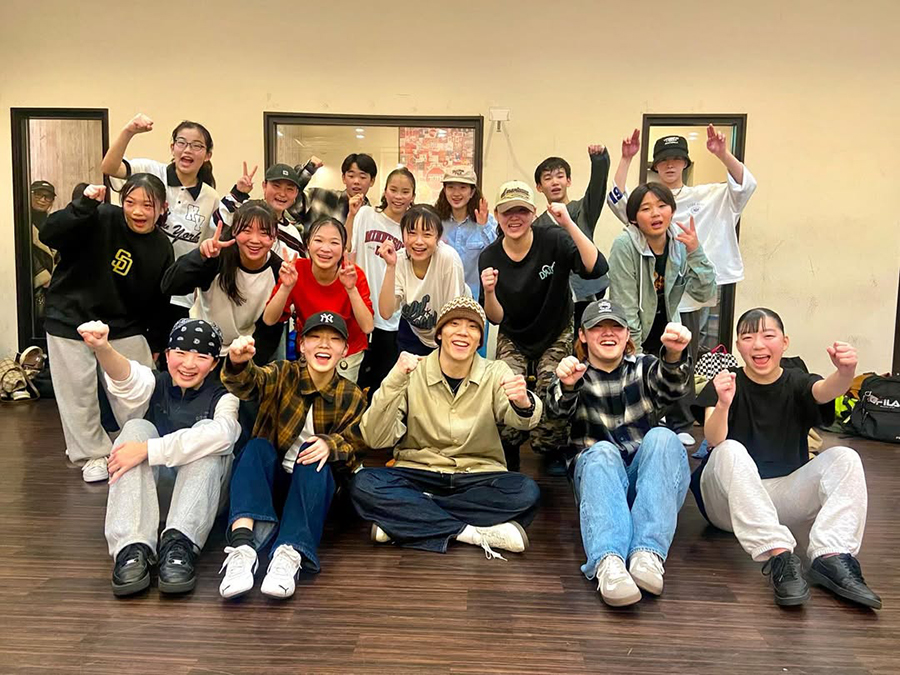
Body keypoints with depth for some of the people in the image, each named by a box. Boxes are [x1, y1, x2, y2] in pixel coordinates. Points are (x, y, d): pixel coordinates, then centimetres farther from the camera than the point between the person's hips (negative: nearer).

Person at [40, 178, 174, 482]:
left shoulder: (162, 248, -3)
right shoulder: (100, 220, -16)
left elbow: (159, 301, 6)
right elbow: (49, 235, -27)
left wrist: (154, 345, 8)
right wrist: (84, 205, -38)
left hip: (123, 327, 3)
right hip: (71, 320, -3)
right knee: (78, 392, 4)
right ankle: (93, 453, 25)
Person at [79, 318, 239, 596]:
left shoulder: (222, 396, -6)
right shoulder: (155, 384, -1)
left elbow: (222, 433, -32)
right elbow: (128, 378, -28)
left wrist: (148, 450, -38)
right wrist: (102, 348, -52)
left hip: (202, 482, -1)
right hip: (149, 481, 2)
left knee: (206, 430, -27)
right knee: (136, 428, -24)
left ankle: (179, 543, -41)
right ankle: (132, 547, -39)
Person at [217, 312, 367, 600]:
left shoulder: (353, 396, 2)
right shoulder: (284, 374, 0)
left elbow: (355, 444, -5)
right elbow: (248, 383, -21)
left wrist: (331, 445, -28)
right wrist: (238, 363, -45)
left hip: (314, 486, 0)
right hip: (267, 479, 1)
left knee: (317, 458, -30)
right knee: (258, 447, -28)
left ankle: (290, 555, -47)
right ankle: (242, 545, -47)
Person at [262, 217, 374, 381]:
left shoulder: (354, 275, -21)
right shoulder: (296, 270, -20)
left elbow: (367, 327, -27)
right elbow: (269, 320, -22)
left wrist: (351, 289, -38)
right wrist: (286, 287, -36)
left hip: (348, 355, -1)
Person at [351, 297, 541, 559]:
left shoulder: (495, 373, -2)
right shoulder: (414, 374, -4)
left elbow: (518, 419, -23)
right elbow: (376, 439, -14)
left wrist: (524, 404, -47)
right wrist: (395, 380, -26)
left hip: (478, 477, 1)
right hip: (419, 473, -1)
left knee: (526, 492, -28)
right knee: (364, 484, -27)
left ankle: (402, 518, -21)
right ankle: (473, 532, -24)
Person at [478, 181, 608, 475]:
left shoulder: (553, 241, -19)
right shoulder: (490, 257, -11)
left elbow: (597, 268, -35)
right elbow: (496, 318, -9)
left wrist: (569, 224, -40)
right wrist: (489, 292, -31)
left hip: (556, 335, -1)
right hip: (513, 338, 2)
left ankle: (551, 451, 9)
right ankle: (508, 454, 6)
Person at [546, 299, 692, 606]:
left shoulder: (643, 367, 15)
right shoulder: (575, 374, 13)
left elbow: (670, 388, -10)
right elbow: (558, 409, -11)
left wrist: (673, 355, -34)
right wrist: (566, 385, -36)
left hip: (653, 480, 1)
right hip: (599, 478, -1)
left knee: (662, 437, -28)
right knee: (602, 452, -33)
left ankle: (648, 554, -41)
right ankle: (607, 563, -54)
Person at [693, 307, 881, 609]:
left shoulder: (797, 383, 2)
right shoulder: (727, 384, -4)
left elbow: (825, 391, -24)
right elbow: (714, 440, -21)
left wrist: (845, 373, -48)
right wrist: (723, 404, -42)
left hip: (784, 494, 3)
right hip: (730, 500, -2)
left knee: (844, 458, -16)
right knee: (731, 451, -31)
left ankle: (831, 557, -31)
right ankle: (778, 555, -40)